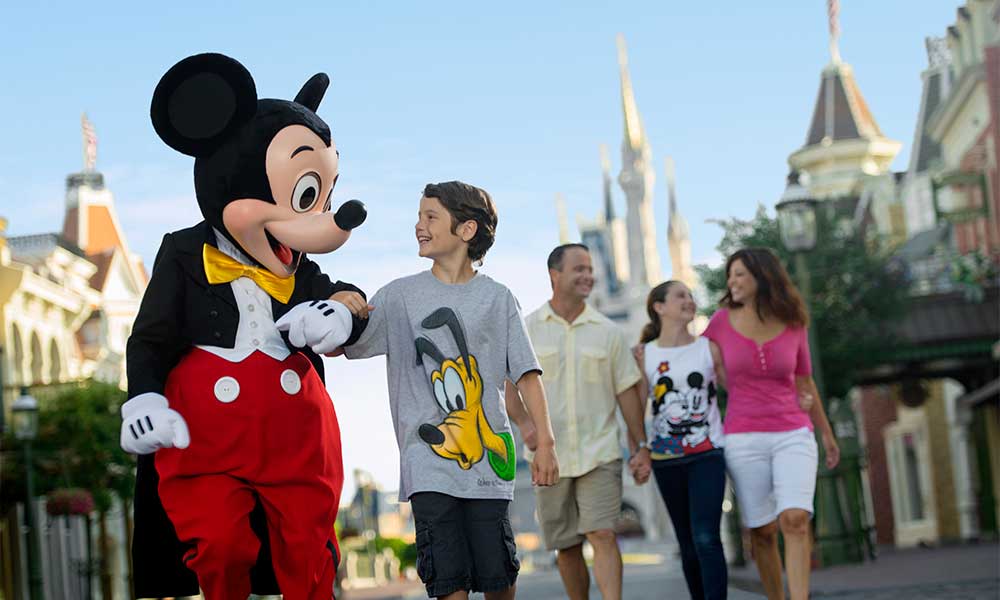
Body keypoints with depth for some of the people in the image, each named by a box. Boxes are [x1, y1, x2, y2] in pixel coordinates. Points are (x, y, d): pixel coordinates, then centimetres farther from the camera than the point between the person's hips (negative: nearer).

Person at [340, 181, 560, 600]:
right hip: (428, 460, 0)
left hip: (487, 458, 0)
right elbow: (342, 347, 2)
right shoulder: (400, 295, 7)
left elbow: (527, 374, 6)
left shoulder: (496, 298, 6)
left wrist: (545, 444, 1)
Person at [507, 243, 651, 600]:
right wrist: (524, 423, -17)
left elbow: (626, 391, 8)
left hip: (600, 453, 0)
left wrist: (641, 446, 5)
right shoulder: (527, 330, 2)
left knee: (603, 535, -13)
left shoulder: (607, 332, 6)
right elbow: (508, 383, 1)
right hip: (550, 457, 0)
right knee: (566, 547, 7)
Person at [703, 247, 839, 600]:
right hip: (743, 439, 0)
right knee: (763, 531, 1)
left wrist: (827, 433, 24)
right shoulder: (721, 322, 2)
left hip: (793, 435, 0)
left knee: (795, 520, -17)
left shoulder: (794, 326, 4)